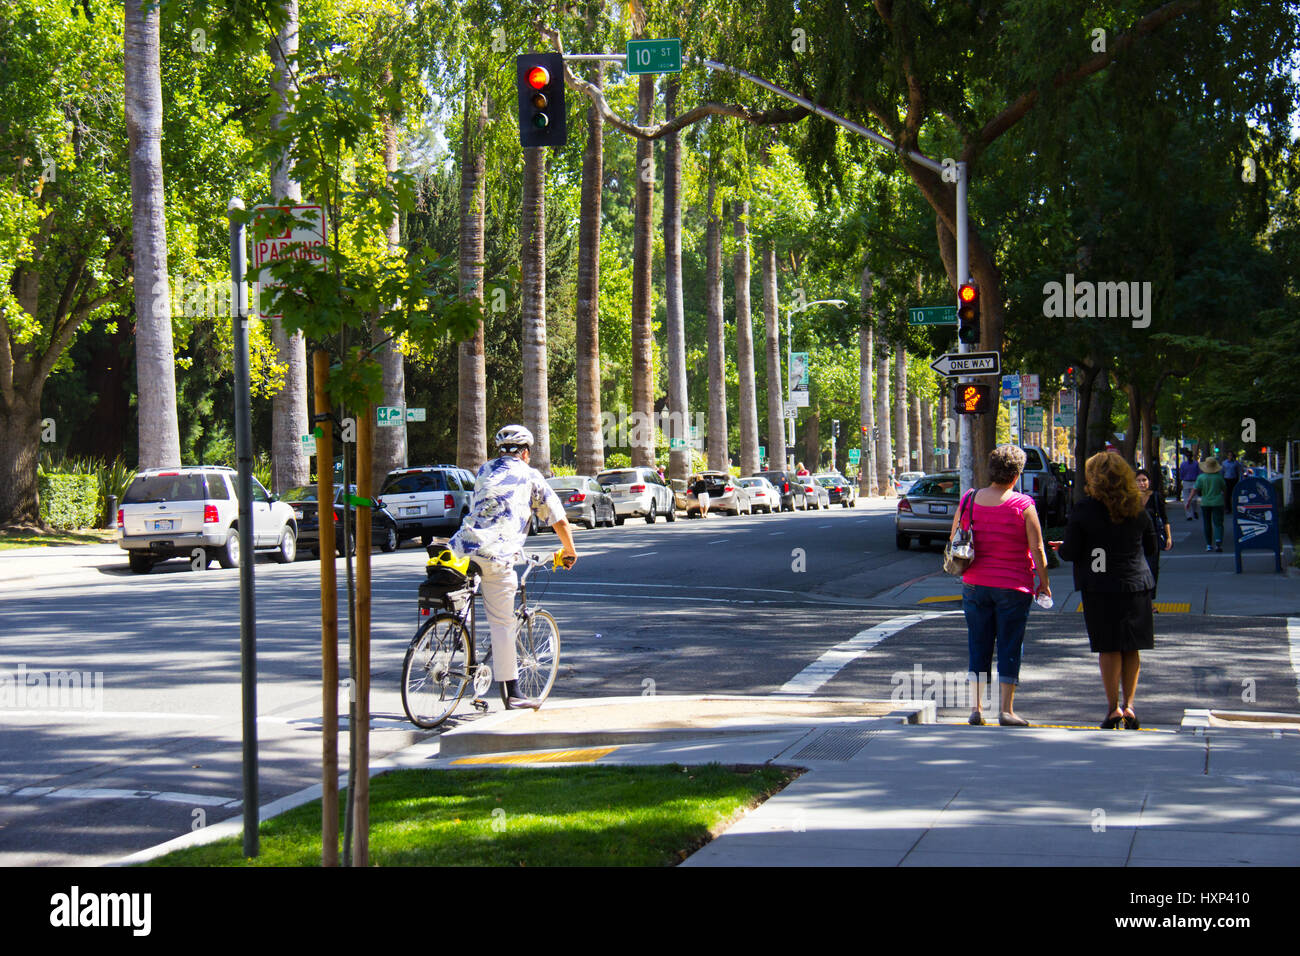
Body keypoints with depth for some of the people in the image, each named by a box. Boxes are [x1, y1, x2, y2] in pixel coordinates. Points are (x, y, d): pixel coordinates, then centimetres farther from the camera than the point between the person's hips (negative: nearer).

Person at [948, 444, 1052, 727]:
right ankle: (1006, 710, 2)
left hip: (975, 585, 3)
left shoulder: (969, 501, 0)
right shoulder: (1023, 505, -10)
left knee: (978, 647, 10)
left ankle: (976, 708, 10)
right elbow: (1037, 549, -9)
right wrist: (1044, 582, 2)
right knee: (1010, 648, 3)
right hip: (1013, 586, -3)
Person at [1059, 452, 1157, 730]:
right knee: (1131, 648, 10)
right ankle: (1128, 705, 10)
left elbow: (1070, 552, -8)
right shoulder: (1138, 509, 3)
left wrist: (1059, 549, 14)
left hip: (1100, 587, -3)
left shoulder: (1084, 510, -9)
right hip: (1137, 583, 3)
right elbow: (1151, 548, 13)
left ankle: (1113, 708, 2)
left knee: (1108, 648, 2)